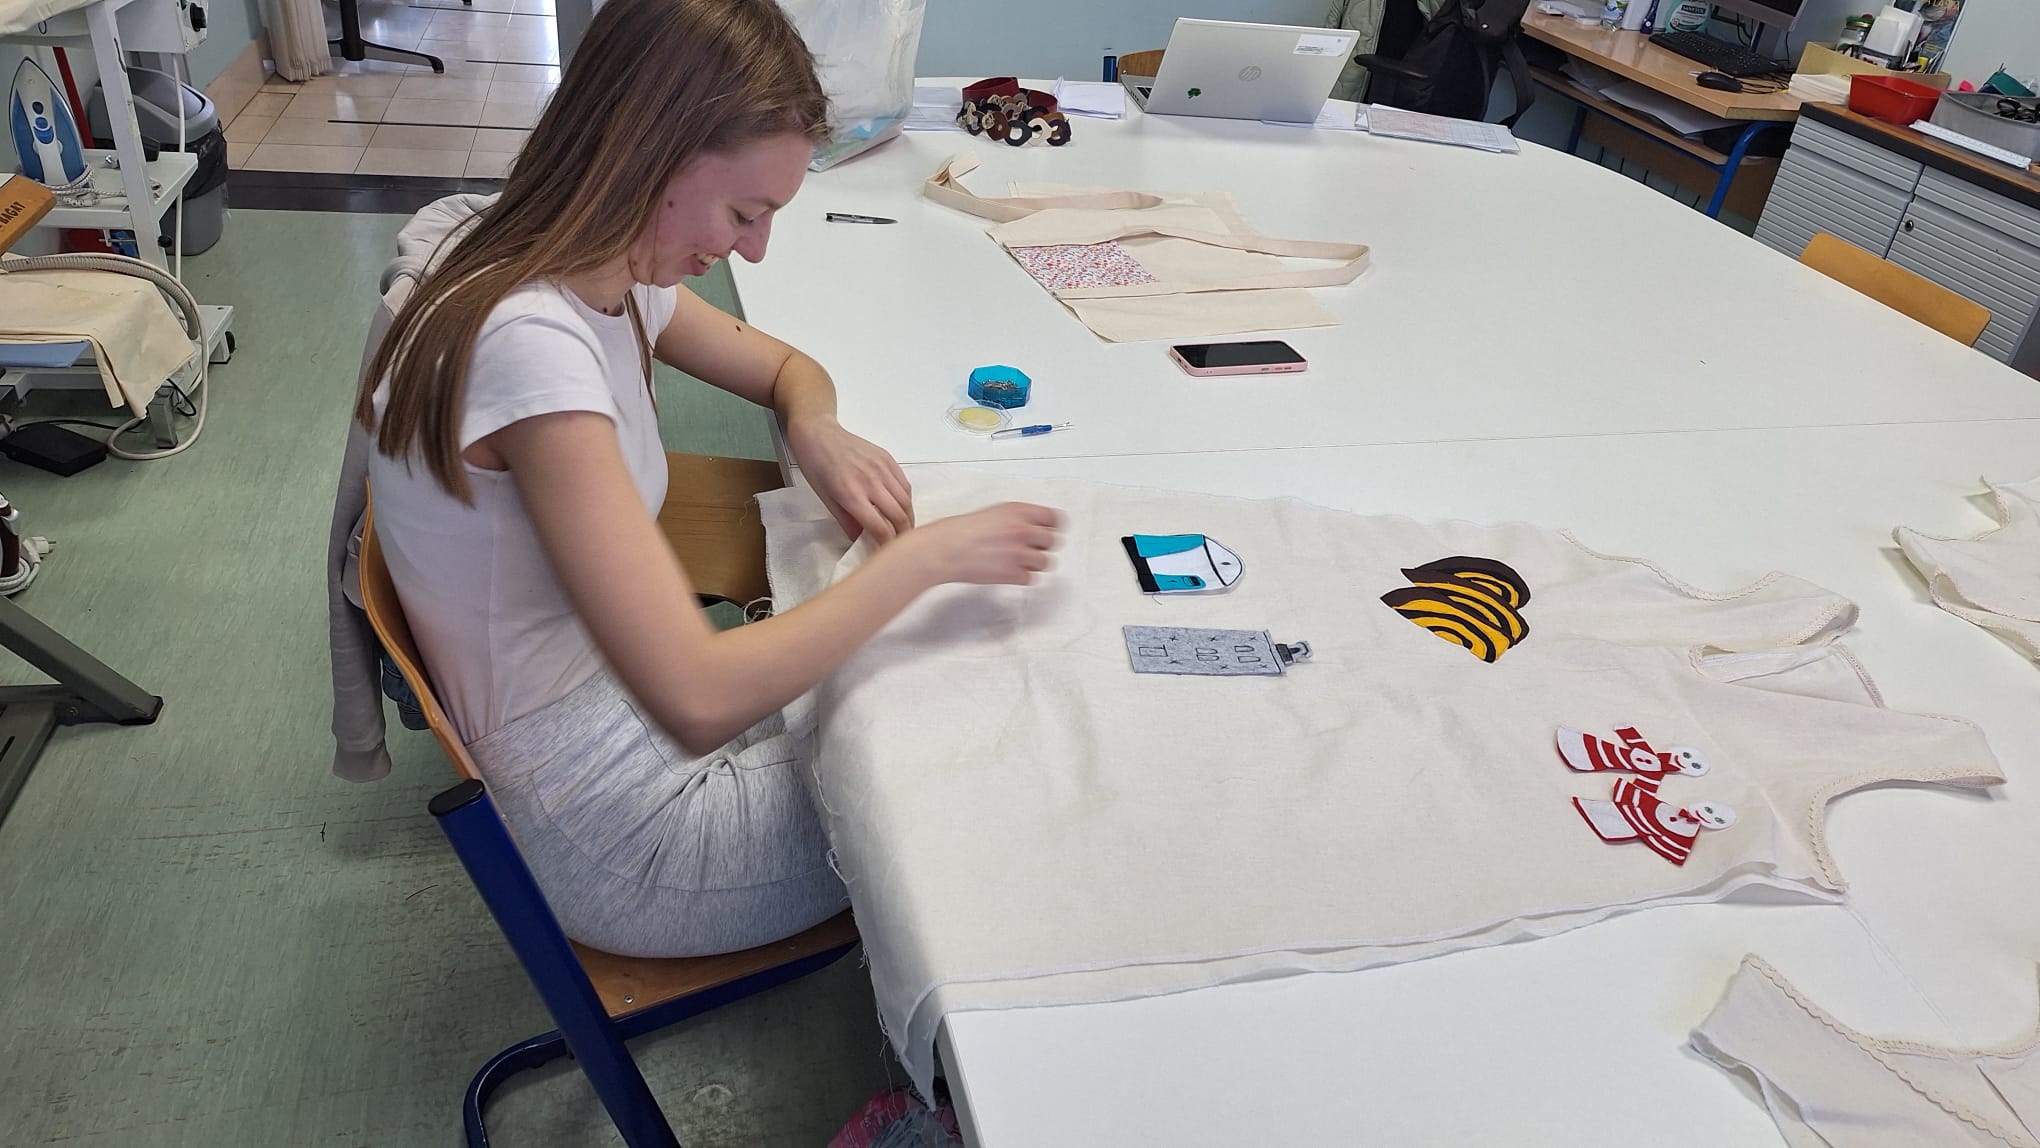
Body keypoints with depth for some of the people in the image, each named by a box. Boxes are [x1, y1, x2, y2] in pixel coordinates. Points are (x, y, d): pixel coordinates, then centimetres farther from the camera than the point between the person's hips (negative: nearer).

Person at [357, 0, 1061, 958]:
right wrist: (926, 556, -27)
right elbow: (699, 700, -36)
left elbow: (787, 368, 15)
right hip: (615, 836, -8)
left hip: (631, 700, 8)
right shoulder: (528, 341, -31)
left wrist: (816, 431, -8)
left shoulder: (612, 279, -3)